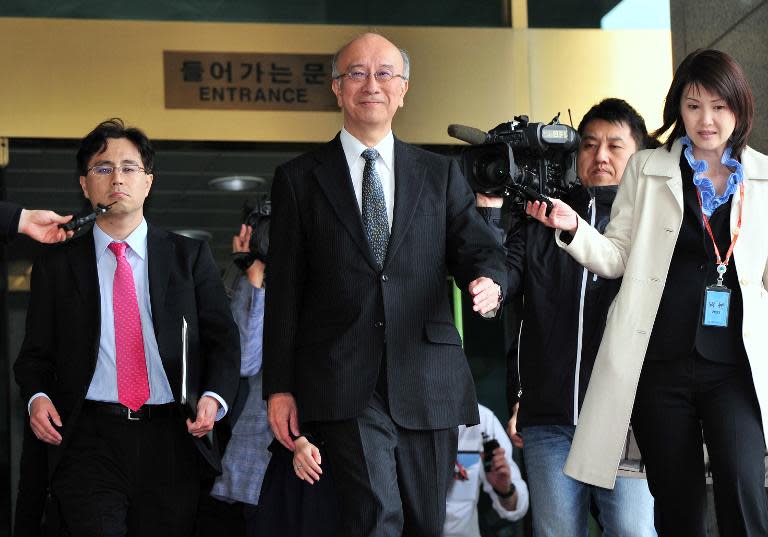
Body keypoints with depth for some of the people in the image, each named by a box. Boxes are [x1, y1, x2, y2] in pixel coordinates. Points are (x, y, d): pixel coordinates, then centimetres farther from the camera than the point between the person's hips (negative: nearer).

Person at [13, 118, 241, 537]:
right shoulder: (55, 266, 11)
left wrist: (214, 397, -11)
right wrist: (37, 397, -8)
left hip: (171, 441, 1)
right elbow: (36, 353, 12)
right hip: (90, 440, -1)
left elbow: (223, 340, 7)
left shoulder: (190, 257, 10)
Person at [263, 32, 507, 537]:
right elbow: (284, 290, 6)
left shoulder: (441, 174, 14)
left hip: (427, 382, 2)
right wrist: (279, 387, 1)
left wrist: (490, 283, -18)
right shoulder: (299, 179, 8)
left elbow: (481, 250, 7)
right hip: (346, 384, -2)